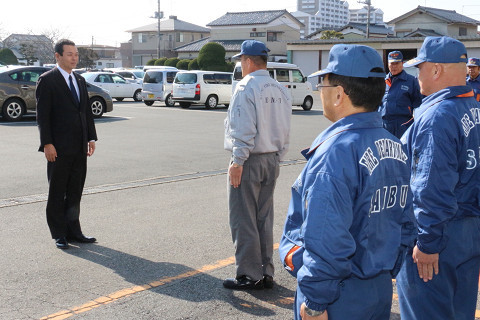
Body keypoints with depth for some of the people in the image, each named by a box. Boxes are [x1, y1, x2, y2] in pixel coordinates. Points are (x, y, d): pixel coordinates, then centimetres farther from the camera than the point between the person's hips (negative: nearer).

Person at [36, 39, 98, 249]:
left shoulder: (80, 81, 15)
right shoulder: (47, 80, -6)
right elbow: (42, 115, -10)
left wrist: (91, 138, 9)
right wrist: (47, 143, -16)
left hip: (79, 147, 6)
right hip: (59, 148, -6)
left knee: (75, 192, 12)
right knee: (57, 193, 4)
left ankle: (73, 230, 21)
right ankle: (59, 234, 13)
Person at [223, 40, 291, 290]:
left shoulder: (246, 87, -13)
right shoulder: (280, 91, 9)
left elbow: (243, 130, -19)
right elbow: (285, 130, 10)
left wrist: (237, 161, -16)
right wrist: (277, 157, 16)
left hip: (249, 160, -8)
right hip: (271, 161, 8)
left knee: (243, 220, 0)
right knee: (264, 218, 14)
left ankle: (249, 276, 5)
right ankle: (266, 273, 21)